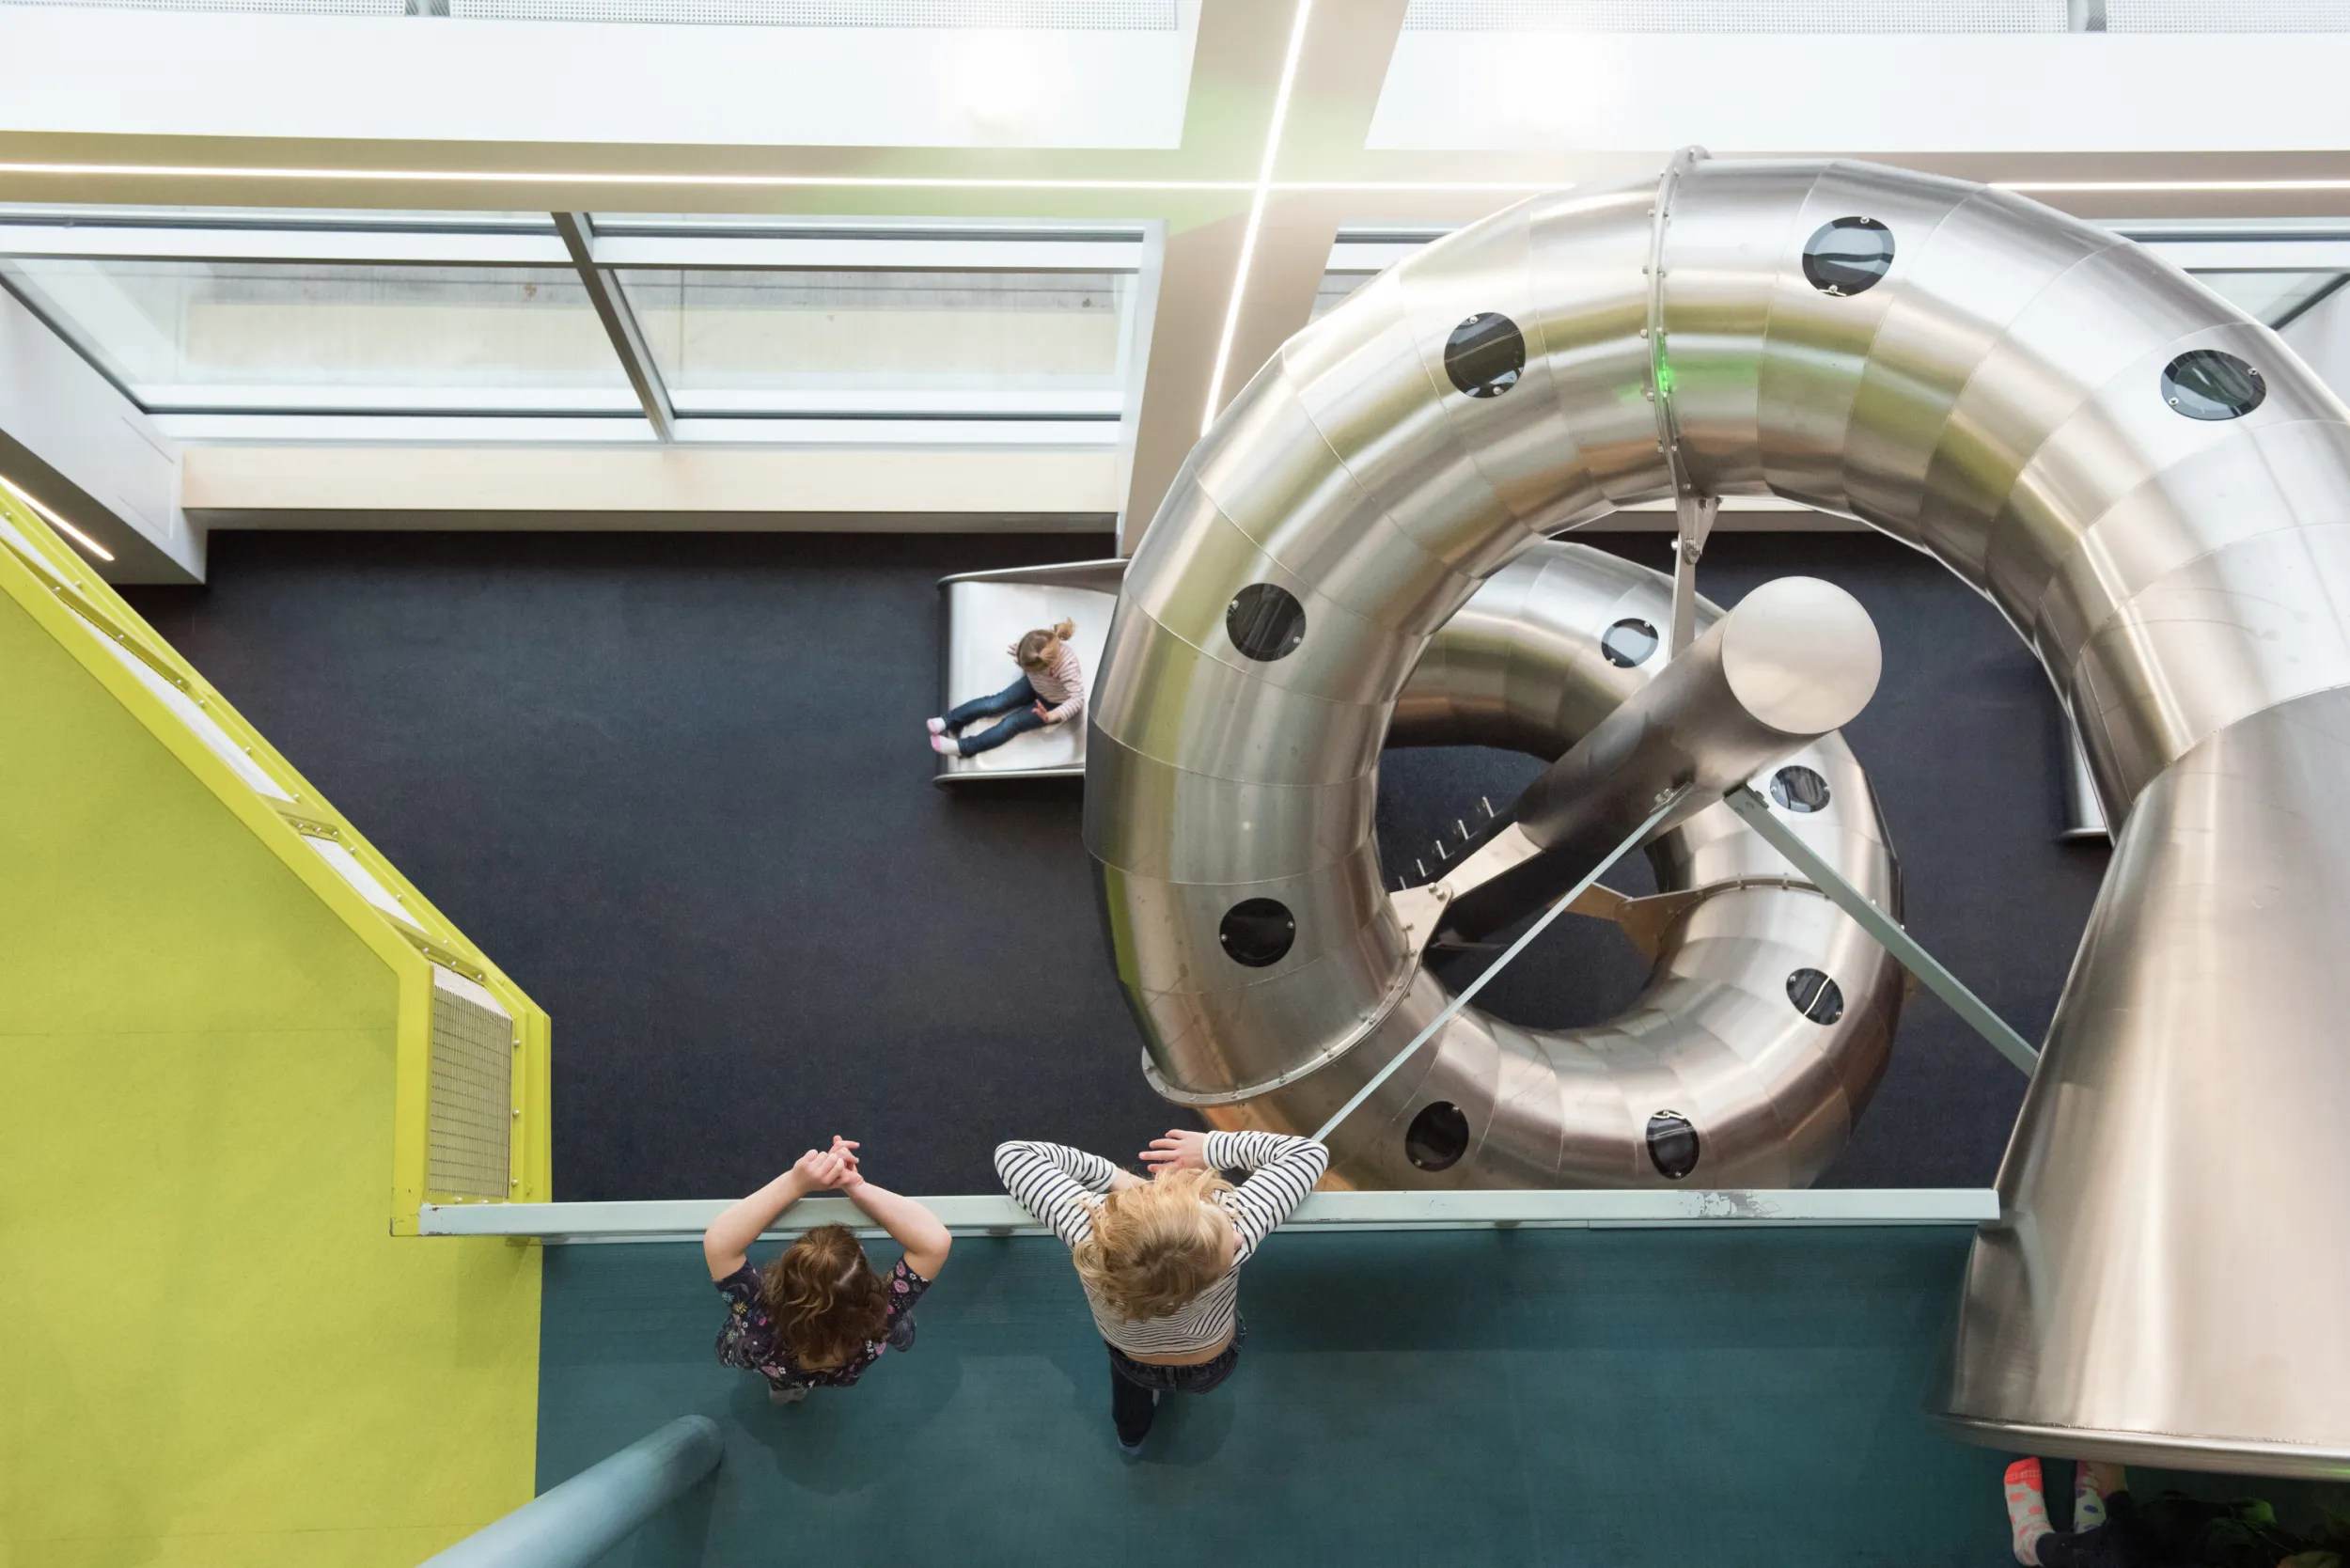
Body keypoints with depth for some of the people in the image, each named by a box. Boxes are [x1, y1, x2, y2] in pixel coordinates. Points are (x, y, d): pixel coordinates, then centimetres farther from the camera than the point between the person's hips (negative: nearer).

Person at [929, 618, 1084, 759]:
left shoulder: (1067, 665, -45)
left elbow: (1078, 699, -50)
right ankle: (948, 722, -3)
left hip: (1056, 703, -5)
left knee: (1013, 723, -14)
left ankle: (962, 748, -9)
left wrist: (1051, 717, -61)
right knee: (994, 704, -11)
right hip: (1035, 685, 5)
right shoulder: (1035, 641, -30)